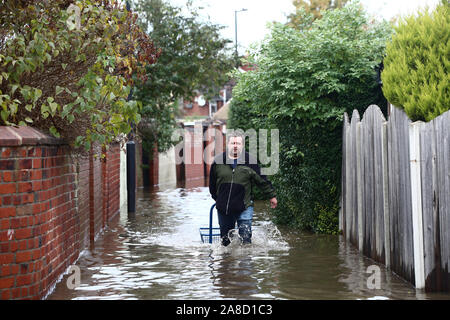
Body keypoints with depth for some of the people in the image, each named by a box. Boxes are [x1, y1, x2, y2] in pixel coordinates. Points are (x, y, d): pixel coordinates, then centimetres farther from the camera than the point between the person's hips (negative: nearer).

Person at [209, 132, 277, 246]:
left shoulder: (250, 162, -3)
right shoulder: (218, 161, 1)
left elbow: (262, 180, 6)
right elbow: (212, 183, 15)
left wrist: (272, 196, 11)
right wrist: (216, 198, 22)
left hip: (244, 207, -2)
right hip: (223, 207, 2)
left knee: (246, 237, -8)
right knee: (225, 239, 14)